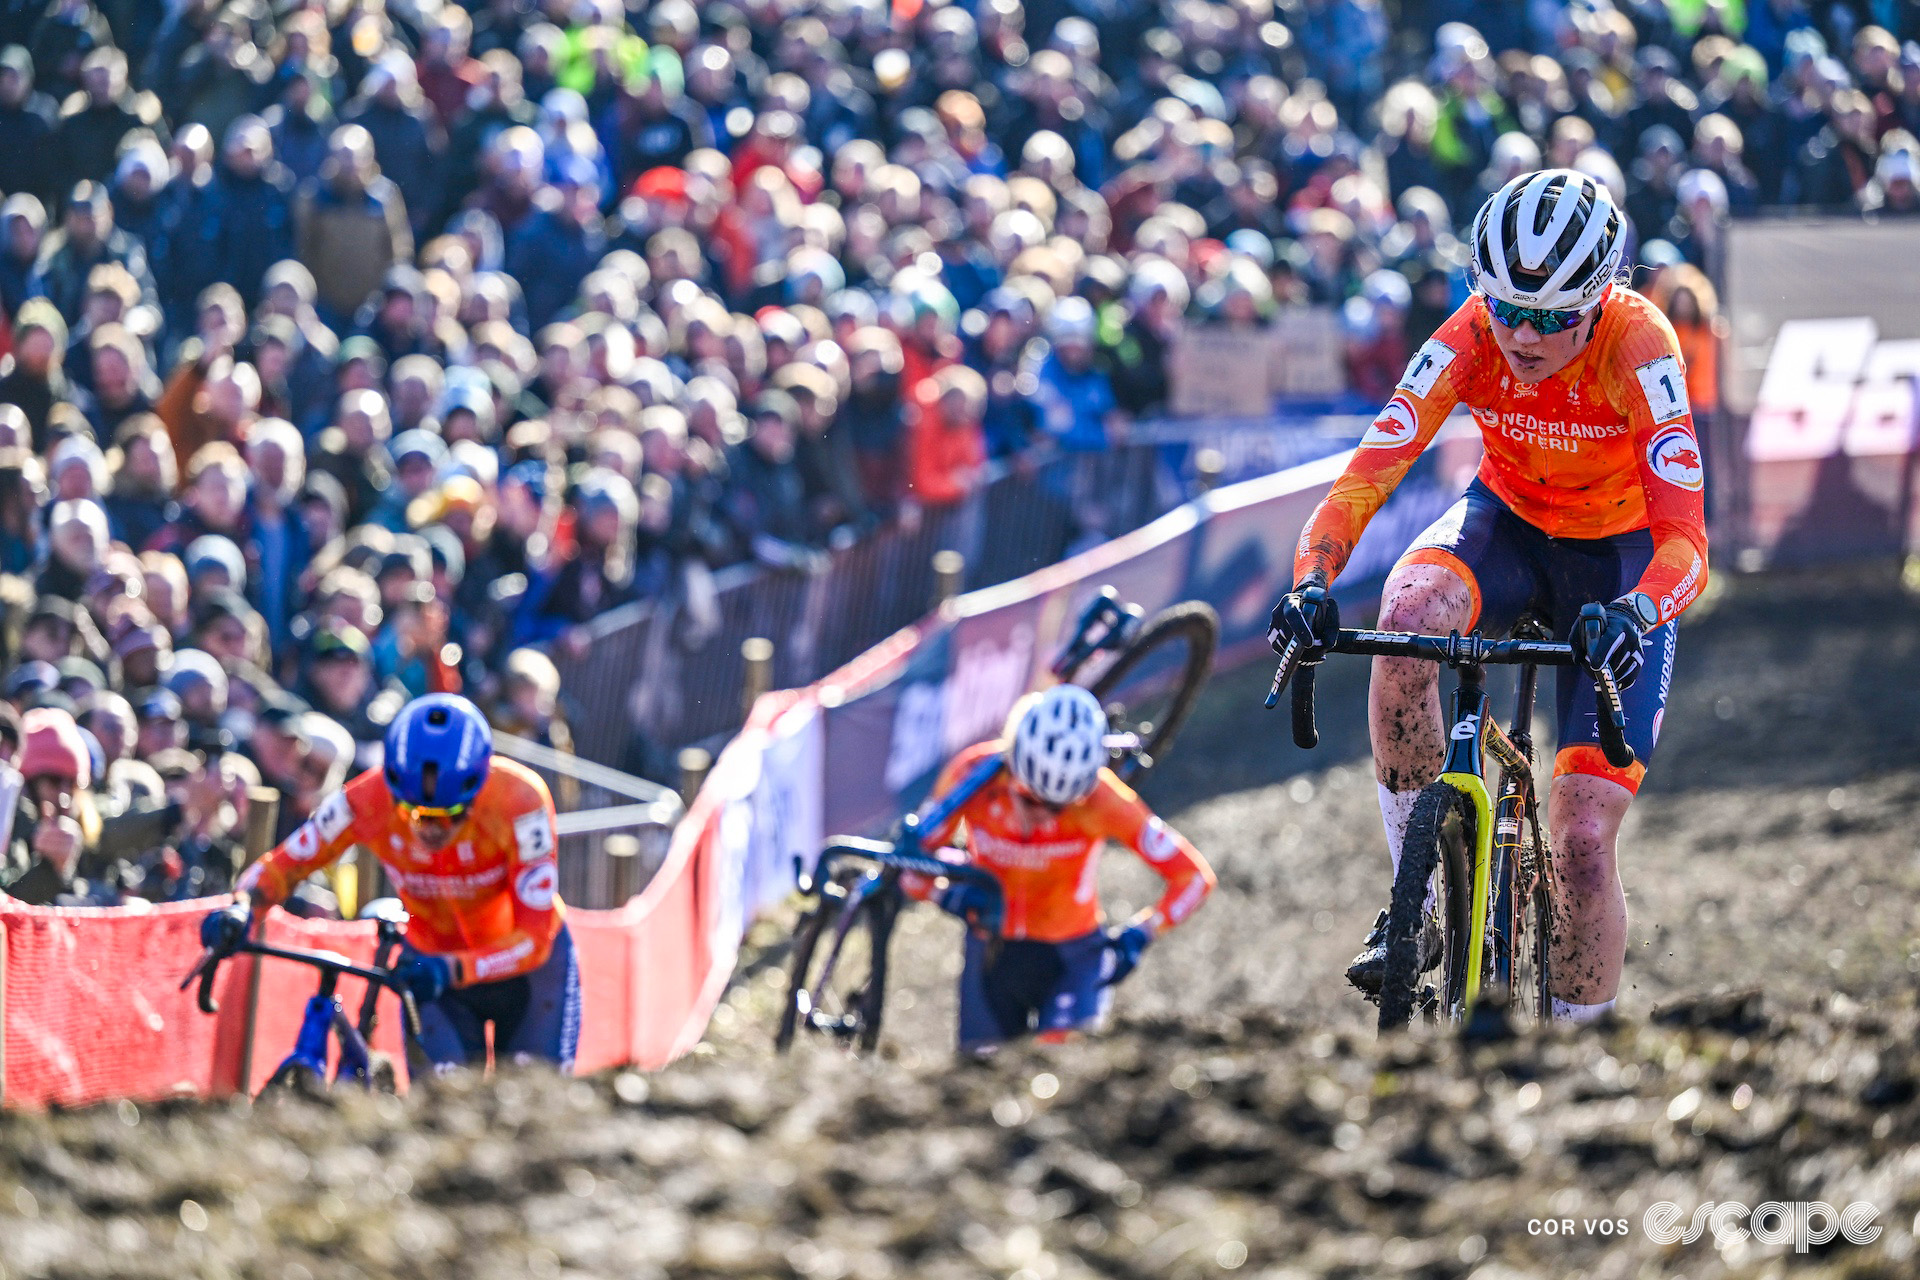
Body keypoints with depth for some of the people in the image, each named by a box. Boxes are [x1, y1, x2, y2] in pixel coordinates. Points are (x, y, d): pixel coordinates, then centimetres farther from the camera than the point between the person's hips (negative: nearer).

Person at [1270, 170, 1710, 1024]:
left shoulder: (1638, 347, -31)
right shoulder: (1470, 339, -24)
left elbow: (1685, 542, -38)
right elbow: (1365, 475, -29)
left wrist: (1634, 613, -59)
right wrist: (1311, 582, -48)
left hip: (1619, 559, -2)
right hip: (1508, 523, 2)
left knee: (1582, 844, -13)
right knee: (1408, 613, -35)